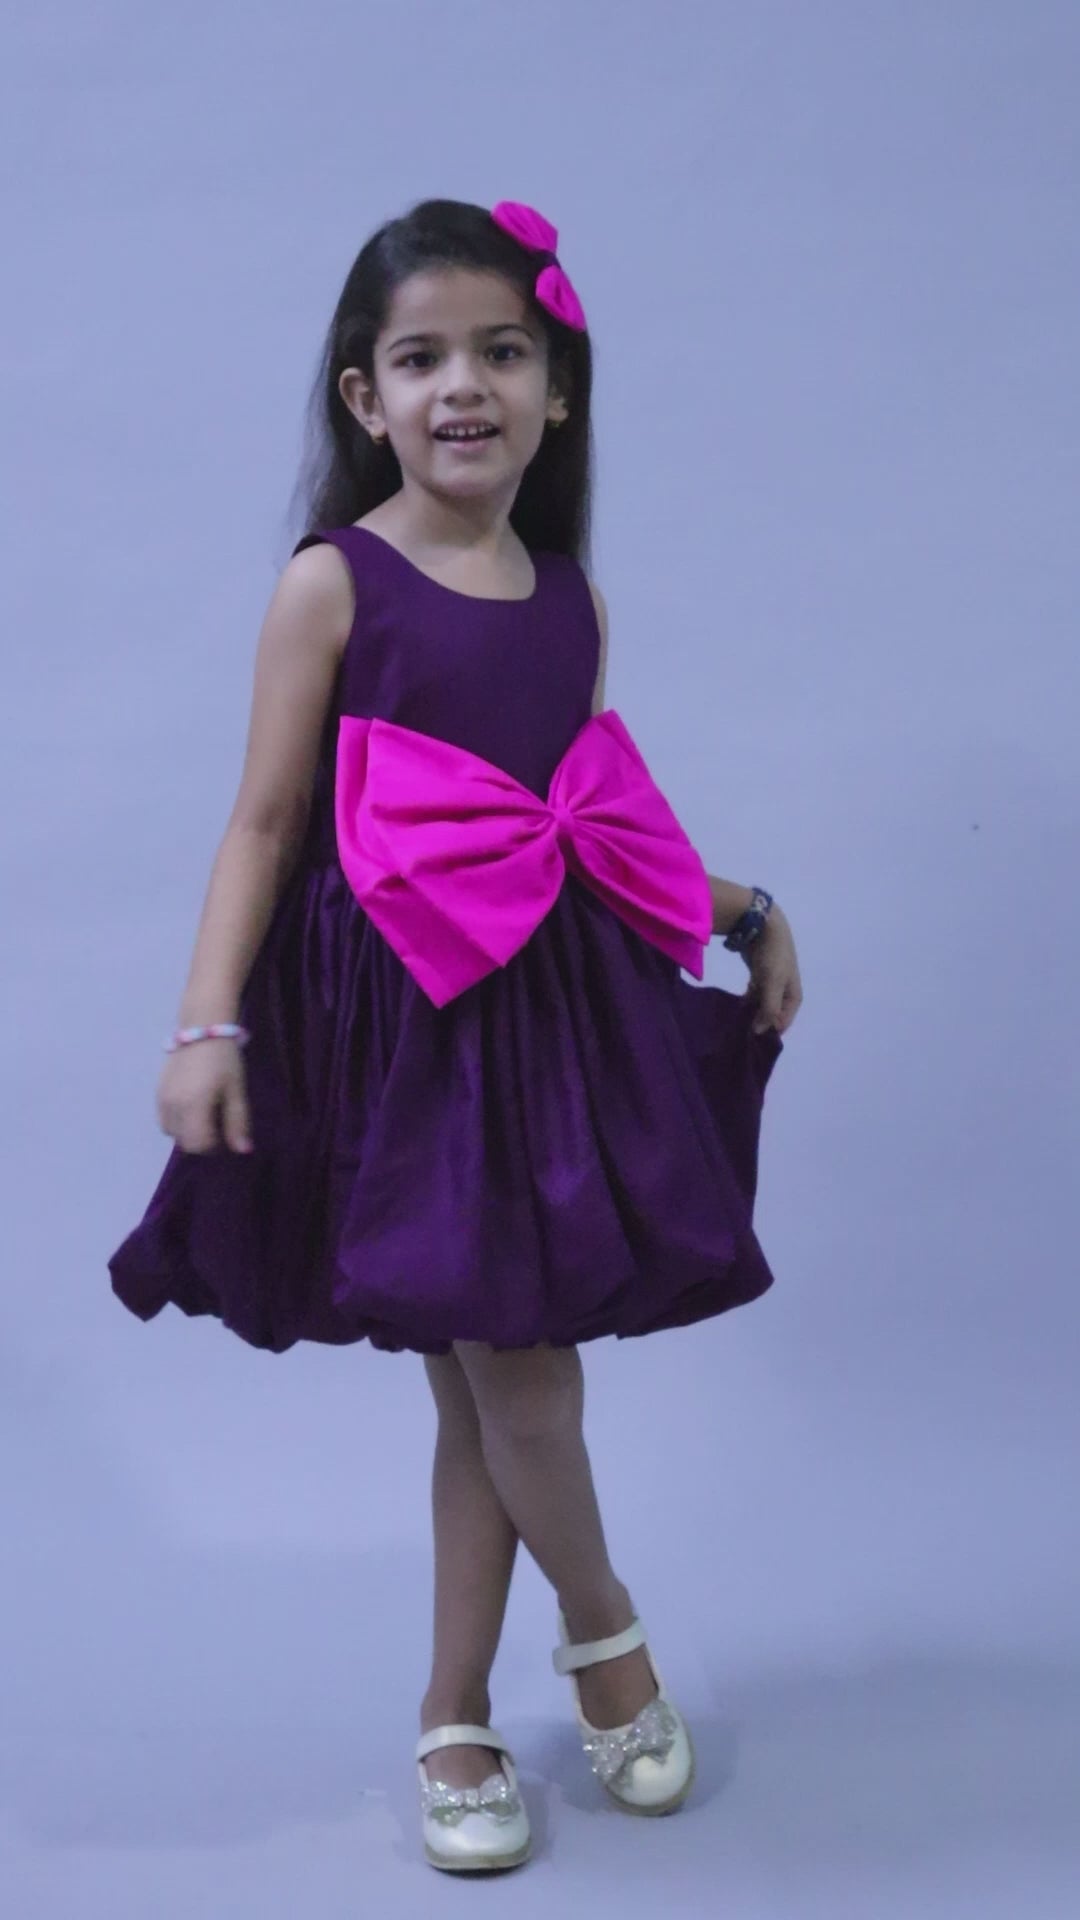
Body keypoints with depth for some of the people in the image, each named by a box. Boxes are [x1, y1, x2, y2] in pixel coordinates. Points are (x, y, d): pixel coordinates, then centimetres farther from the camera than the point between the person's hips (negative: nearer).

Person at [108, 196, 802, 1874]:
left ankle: (457, 1717, 26)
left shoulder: (571, 598, 8)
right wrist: (208, 1023, -15)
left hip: (557, 1006, 5)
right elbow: (266, 822, -7)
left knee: (494, 1379, 10)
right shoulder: (332, 585, -6)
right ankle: (605, 1629, 28)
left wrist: (743, 908, 14)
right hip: (402, 1024, -4)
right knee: (509, 1377, -2)